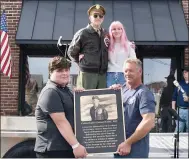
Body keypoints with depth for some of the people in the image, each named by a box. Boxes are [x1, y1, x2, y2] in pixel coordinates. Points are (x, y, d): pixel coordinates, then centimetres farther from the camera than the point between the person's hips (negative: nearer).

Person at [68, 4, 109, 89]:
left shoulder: (105, 34, 11)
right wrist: (83, 63, 5)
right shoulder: (82, 33, -2)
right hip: (87, 73, -5)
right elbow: (71, 52, 3)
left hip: (103, 73, 5)